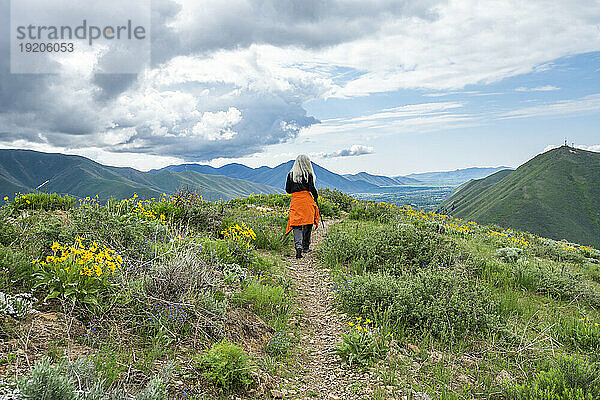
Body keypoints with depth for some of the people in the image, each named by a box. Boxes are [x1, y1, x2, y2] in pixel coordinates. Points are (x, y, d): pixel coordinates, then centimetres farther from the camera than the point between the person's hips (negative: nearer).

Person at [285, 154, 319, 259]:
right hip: (307, 200, -2)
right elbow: (312, 188, -7)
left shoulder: (291, 174, 7)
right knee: (307, 223, 10)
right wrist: (316, 197, 9)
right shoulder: (308, 174, -2)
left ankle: (298, 246, -21)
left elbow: (288, 190, 8)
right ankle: (306, 246, 18)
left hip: (295, 200, 2)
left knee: (296, 224, -2)